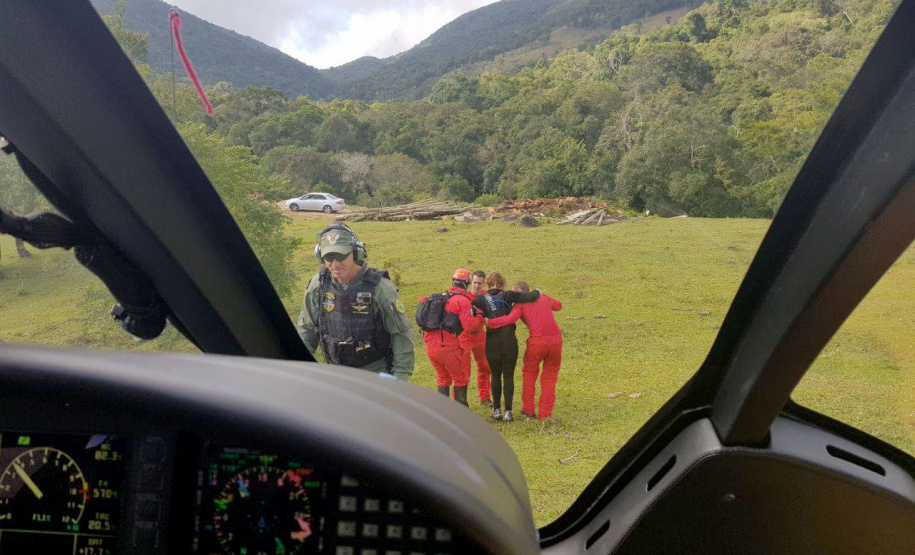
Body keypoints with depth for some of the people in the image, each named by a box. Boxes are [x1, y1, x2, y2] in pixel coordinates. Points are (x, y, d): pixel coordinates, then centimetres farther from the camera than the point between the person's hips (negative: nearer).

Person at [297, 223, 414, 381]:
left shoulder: (379, 288, -14)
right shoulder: (318, 285, -2)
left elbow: (402, 333, -10)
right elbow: (307, 329, 11)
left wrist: (401, 377, -14)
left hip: (376, 372, -4)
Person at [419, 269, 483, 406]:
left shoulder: (441, 297, 16)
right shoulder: (462, 300, -7)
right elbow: (470, 325, -14)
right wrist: (480, 317, 3)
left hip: (430, 344, 7)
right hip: (446, 346, -7)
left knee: (443, 380, 21)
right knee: (461, 380, 10)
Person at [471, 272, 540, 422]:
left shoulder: (482, 299, 3)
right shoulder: (507, 295, 0)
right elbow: (531, 297, -5)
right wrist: (537, 292, 14)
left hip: (492, 342, 1)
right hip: (509, 341, -1)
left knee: (495, 375, 17)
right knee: (508, 376, 10)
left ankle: (496, 410, 18)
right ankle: (508, 411, 6)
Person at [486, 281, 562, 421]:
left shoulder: (520, 304, 3)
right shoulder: (543, 298, 19)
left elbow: (511, 319, -15)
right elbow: (558, 305, 36)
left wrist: (488, 322, -11)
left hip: (537, 341, -4)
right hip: (556, 339, 4)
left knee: (529, 372, 20)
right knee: (550, 377, 15)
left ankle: (528, 409, 21)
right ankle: (546, 414, 12)